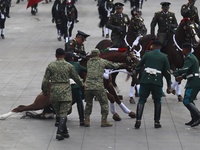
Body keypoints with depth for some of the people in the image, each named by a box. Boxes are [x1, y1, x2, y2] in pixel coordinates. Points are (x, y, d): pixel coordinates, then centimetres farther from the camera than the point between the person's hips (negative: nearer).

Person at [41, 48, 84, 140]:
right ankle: (60, 133, -11)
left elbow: (45, 80, -2)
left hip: (54, 92, 2)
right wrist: (82, 85, 28)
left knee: (59, 113, 14)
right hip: (65, 92, -1)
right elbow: (76, 78, 8)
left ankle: (65, 132, 21)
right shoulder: (69, 66, -2)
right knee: (63, 114, 0)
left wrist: (44, 90, 14)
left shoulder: (51, 66, -1)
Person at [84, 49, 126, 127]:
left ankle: (86, 121, 12)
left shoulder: (89, 62, 13)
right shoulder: (102, 62, 4)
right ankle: (104, 121, 5)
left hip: (87, 86, 4)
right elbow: (113, 65, 16)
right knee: (104, 104, 9)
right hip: (98, 87, -4)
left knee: (88, 104, 17)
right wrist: (120, 64, 38)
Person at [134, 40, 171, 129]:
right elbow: (167, 72, 5)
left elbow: (138, 67, 12)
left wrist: (135, 71, 35)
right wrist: (169, 83, 15)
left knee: (141, 100, 1)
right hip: (157, 82, 0)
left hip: (145, 81, 0)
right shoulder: (164, 57, 7)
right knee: (157, 102, 13)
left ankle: (138, 120, -13)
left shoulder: (147, 54, 7)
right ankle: (157, 122, 12)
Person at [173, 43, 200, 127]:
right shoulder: (192, 57, 22)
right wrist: (182, 77, 16)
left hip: (193, 84, -10)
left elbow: (184, 70, -25)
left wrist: (173, 73, -15)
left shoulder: (189, 58, -12)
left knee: (186, 101, -13)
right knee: (189, 101, 16)